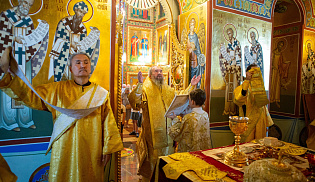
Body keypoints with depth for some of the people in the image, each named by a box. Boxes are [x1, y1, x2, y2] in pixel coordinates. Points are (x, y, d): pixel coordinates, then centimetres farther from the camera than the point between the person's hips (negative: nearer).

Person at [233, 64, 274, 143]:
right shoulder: (241, 88, -10)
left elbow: (263, 106, 18)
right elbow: (239, 99, -34)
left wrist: (266, 124, 19)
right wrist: (247, 80, -38)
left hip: (260, 124, 6)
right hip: (248, 125, -5)